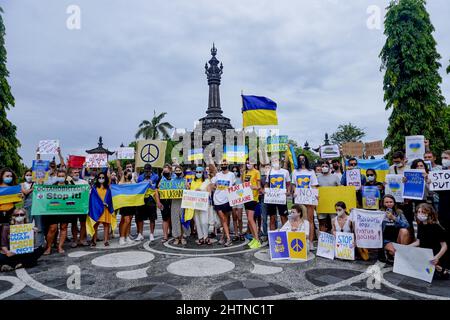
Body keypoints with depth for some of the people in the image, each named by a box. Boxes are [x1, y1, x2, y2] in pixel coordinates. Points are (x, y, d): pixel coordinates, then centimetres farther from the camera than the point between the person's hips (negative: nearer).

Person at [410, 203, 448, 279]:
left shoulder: (437, 228, -18)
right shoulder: (420, 225, 2)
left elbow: (444, 246, -19)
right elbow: (418, 242, 8)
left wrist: (437, 257, -35)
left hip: (434, 257, -7)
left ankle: (441, 271, 3)